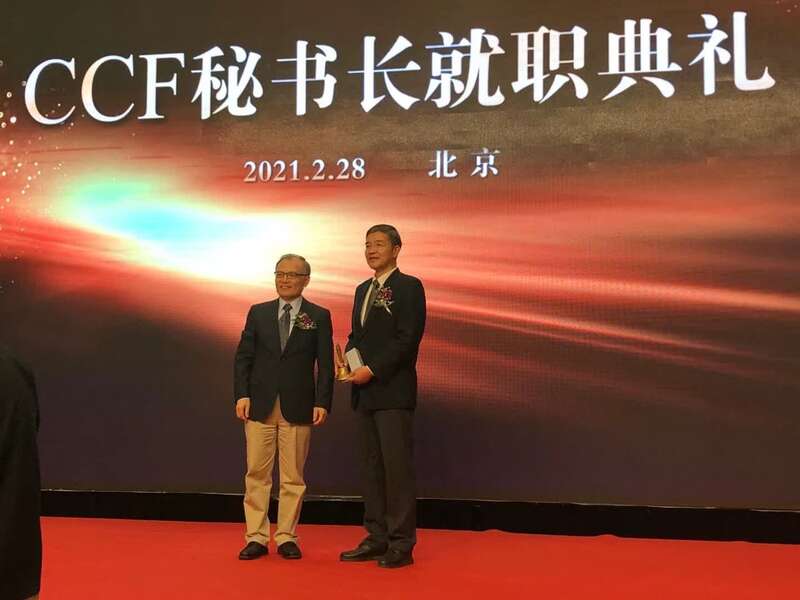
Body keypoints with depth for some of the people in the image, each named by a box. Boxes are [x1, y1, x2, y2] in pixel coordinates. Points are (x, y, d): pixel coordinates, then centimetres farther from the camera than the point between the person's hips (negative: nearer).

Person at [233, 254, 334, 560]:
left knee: (293, 477, 4)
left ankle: (286, 537, 13)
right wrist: (242, 394, -5)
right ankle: (256, 537, 10)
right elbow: (243, 357, 7)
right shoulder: (258, 313, 9)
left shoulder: (319, 316, 4)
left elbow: (325, 365, 0)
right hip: (260, 405, 2)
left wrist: (322, 403, -9)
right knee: (257, 474, 3)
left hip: (298, 408, -1)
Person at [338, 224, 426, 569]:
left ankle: (402, 544, 0)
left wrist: (372, 370, -15)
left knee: (397, 466, -6)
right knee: (371, 467, 9)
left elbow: (408, 338, -14)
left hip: (393, 392, -8)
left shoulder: (409, 287, -5)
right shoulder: (363, 289, 19)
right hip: (365, 393, 8)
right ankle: (377, 538, 17)